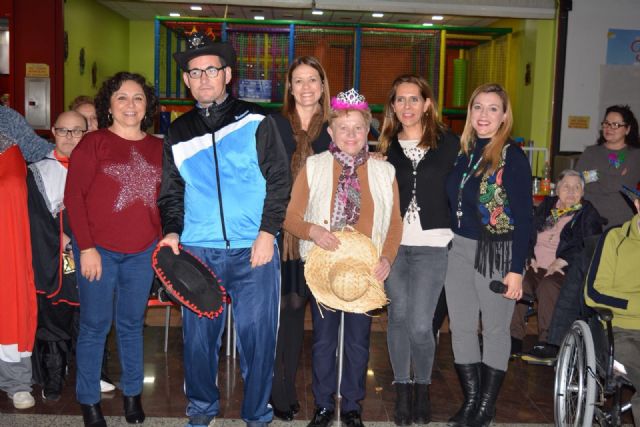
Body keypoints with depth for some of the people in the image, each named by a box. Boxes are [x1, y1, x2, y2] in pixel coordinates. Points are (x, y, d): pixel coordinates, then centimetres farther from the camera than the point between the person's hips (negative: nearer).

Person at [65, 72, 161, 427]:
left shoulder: (158, 148, 8)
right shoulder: (93, 143, -4)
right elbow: (73, 196, -7)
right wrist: (86, 248, -12)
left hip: (142, 252, 3)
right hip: (99, 251, -3)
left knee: (132, 324, 14)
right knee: (95, 325, 6)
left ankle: (132, 393, 30)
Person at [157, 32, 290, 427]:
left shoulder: (255, 121, 1)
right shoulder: (178, 132, 12)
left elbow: (279, 181, -2)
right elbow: (171, 192, 17)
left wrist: (268, 232, -10)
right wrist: (172, 232, 1)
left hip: (254, 250, -3)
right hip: (197, 251, 3)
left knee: (258, 335, 3)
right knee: (199, 334, 9)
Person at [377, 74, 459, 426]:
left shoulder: (448, 143, 2)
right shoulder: (386, 146, 8)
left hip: (432, 245, -2)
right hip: (392, 243, 3)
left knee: (420, 326, -6)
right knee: (398, 317, 8)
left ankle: (423, 389, 19)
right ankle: (402, 391, 23)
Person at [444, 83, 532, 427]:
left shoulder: (512, 156, -9)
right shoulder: (462, 152, 6)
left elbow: (523, 216, -12)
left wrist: (516, 269, -15)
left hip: (497, 253, -5)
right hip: (458, 249, 5)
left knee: (494, 328, 7)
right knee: (461, 327, 9)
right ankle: (470, 399, 24)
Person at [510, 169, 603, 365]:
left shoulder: (588, 214, 7)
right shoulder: (546, 206, 20)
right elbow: (528, 235, 17)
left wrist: (559, 263, -14)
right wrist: (530, 258, 0)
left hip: (566, 272, -4)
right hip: (535, 267, 4)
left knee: (547, 286, -36)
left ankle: (548, 345, -32)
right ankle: (513, 340, -22)